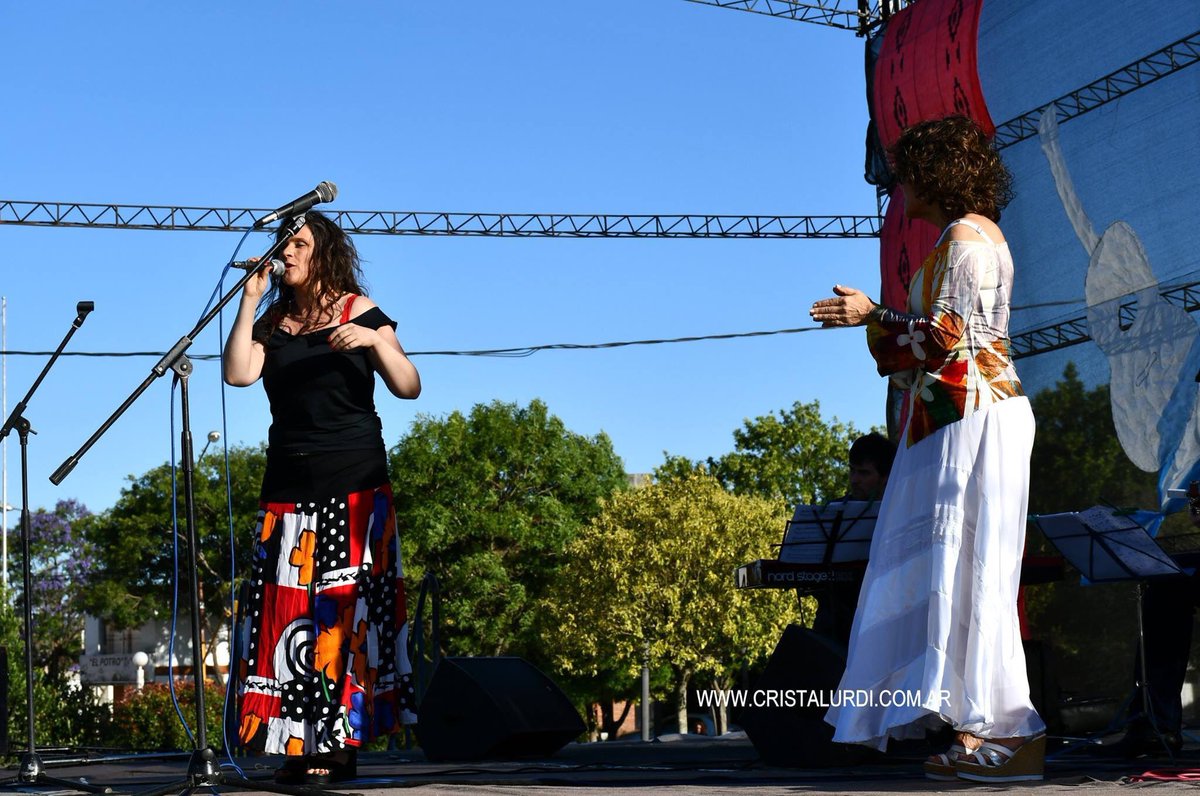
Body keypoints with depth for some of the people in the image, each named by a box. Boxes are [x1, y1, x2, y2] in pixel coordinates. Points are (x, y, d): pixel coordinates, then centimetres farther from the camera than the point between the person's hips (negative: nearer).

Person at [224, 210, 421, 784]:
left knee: (342, 609, -6)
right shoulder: (273, 322, 11)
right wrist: (250, 300, -4)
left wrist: (377, 340, -22)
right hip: (288, 489, 4)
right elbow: (238, 373, -5)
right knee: (287, 612, -1)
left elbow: (408, 388, -5)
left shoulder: (360, 312, 1)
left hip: (352, 487, -4)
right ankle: (301, 744, 2)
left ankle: (339, 743, -5)